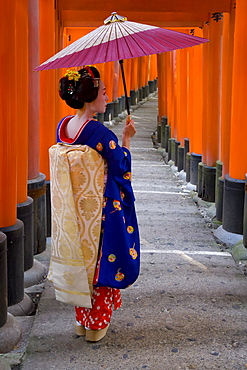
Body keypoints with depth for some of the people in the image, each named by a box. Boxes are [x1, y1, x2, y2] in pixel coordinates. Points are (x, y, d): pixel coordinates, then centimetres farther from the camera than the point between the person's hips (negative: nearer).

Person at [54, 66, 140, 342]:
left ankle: (81, 320, 32)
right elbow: (121, 168, -12)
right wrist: (126, 139, -1)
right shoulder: (101, 133, -22)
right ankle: (97, 324, 21)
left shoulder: (63, 126, -1)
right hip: (104, 208, -7)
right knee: (103, 263, 9)